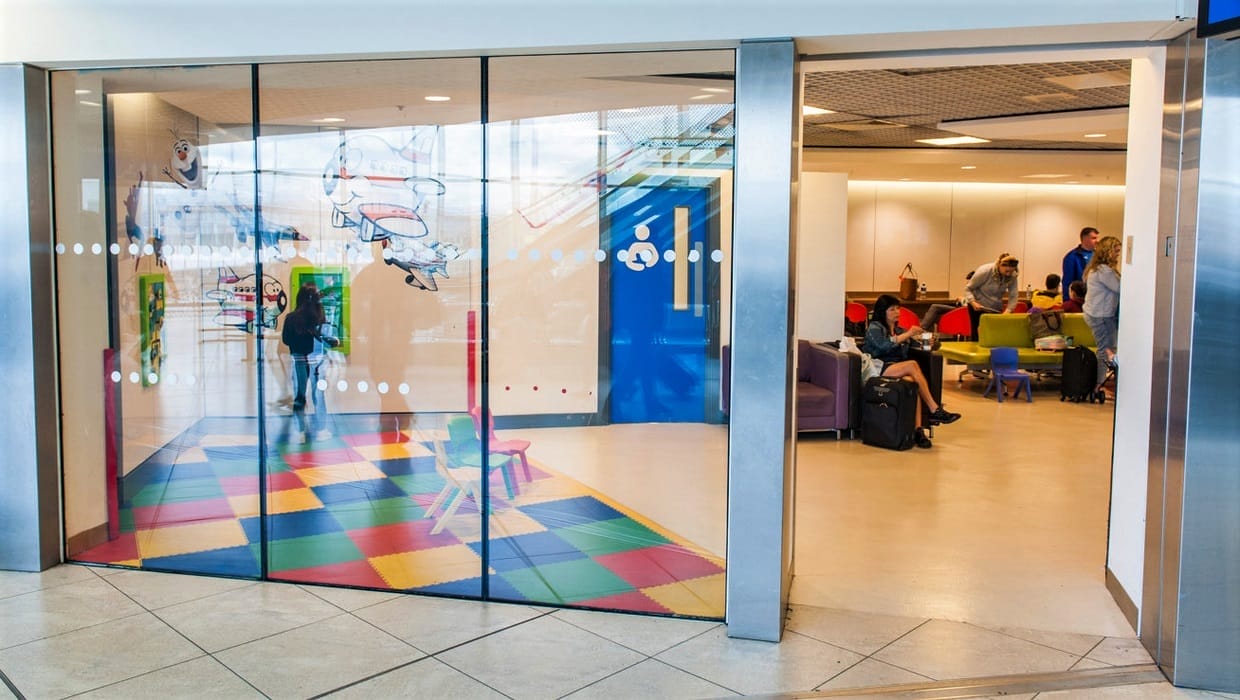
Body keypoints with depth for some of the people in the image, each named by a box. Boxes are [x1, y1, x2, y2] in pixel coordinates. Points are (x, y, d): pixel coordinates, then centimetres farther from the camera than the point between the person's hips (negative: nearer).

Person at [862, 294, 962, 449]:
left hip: (898, 370, 5)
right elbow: (884, 345, -13)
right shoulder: (874, 328, 7)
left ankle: (918, 429, -41)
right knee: (912, 365, -30)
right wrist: (907, 335, -15)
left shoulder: (899, 330, 26)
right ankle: (935, 410, -29)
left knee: (912, 382, -31)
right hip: (880, 370, -5)